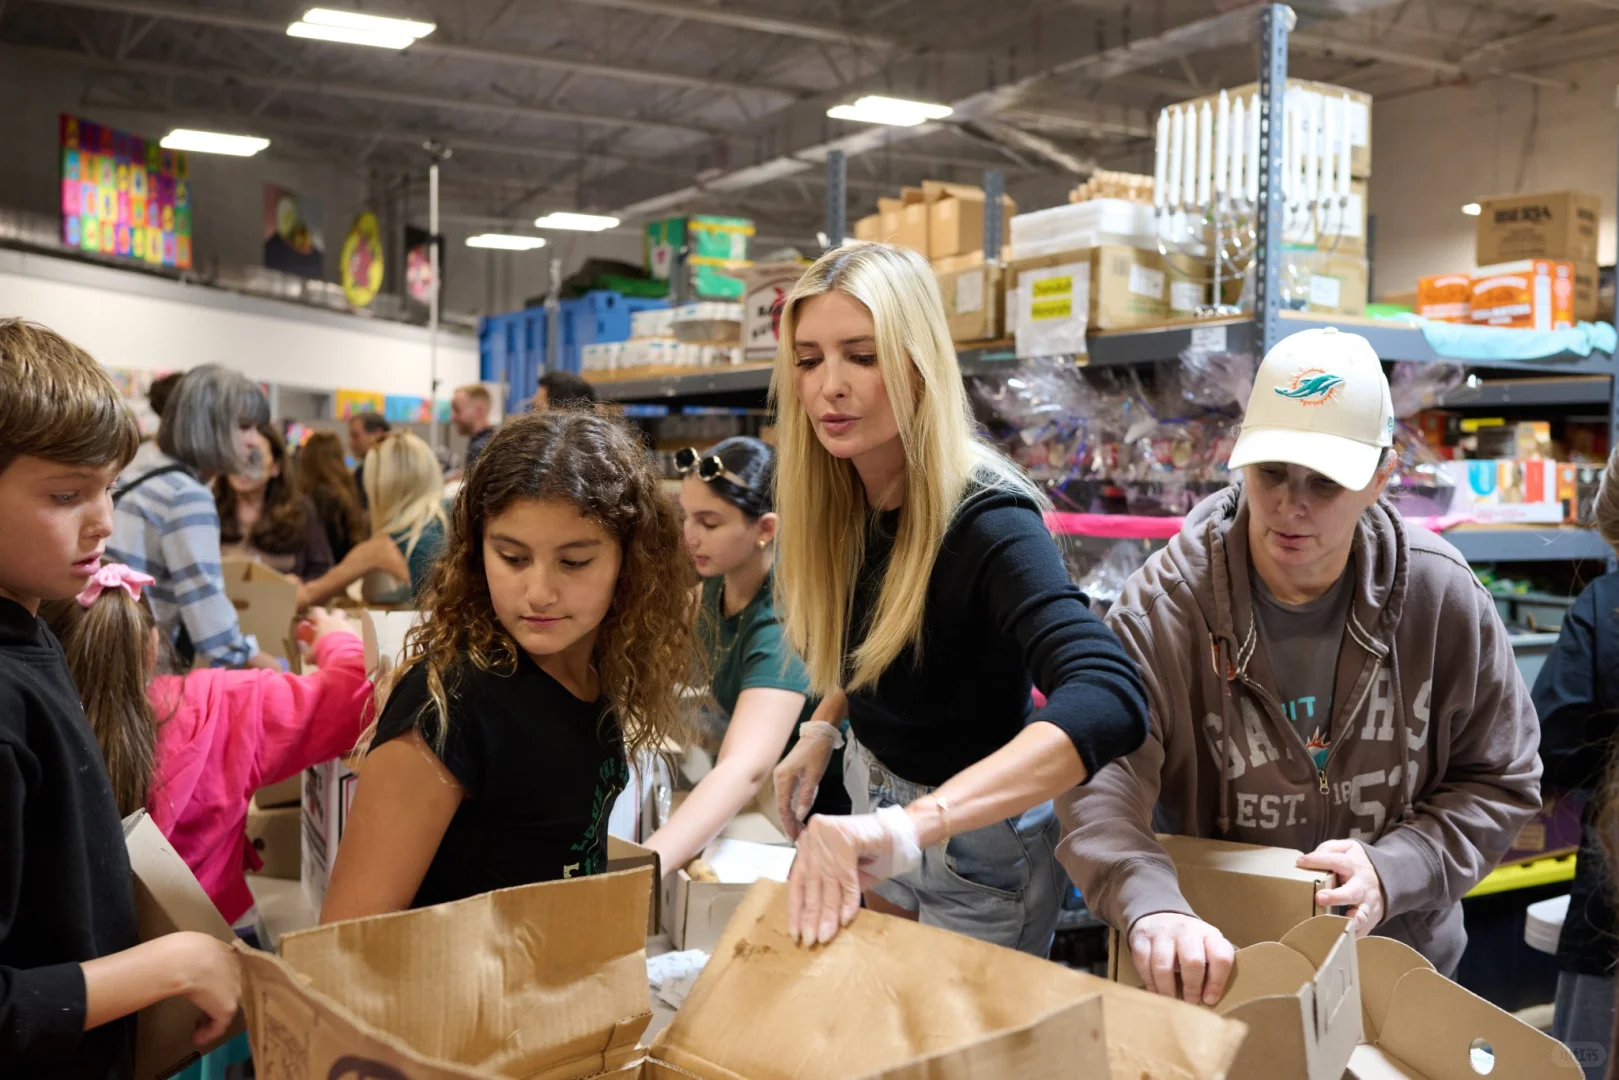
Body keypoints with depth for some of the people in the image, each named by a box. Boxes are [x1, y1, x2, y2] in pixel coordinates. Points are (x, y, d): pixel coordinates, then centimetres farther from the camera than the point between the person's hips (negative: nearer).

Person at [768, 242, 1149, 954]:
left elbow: (1110, 702, -48)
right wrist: (823, 728, -4)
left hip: (980, 839, -6)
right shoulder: (830, 501, -10)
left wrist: (911, 823, -58)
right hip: (874, 801, 6)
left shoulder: (983, 519, -31)